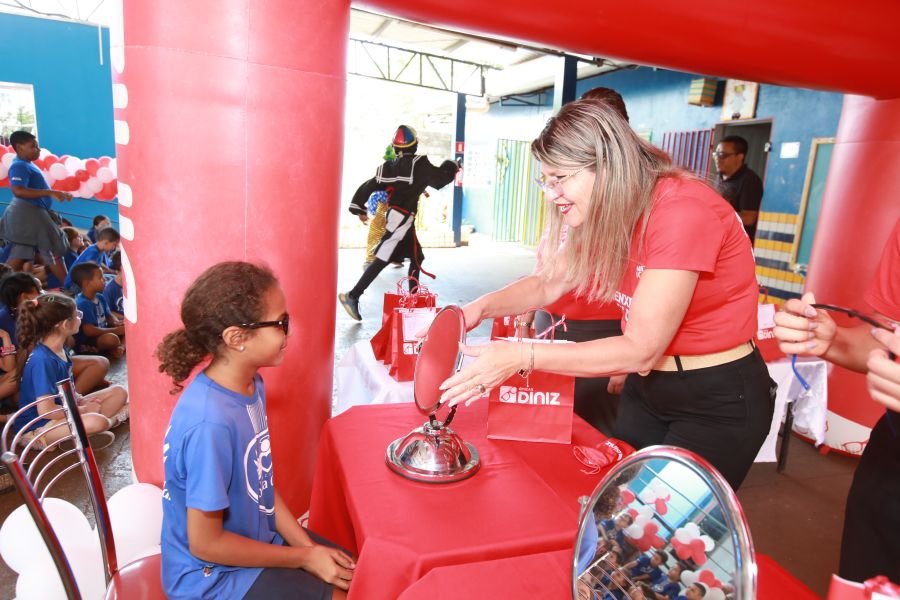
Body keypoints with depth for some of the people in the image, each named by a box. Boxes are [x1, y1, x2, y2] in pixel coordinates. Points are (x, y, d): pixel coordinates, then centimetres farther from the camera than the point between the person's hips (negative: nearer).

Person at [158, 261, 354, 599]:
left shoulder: (252, 386, -7)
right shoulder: (211, 423, -33)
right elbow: (205, 543, -23)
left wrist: (309, 546, -4)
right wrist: (304, 558, -14)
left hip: (259, 538, 7)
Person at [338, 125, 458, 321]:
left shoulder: (389, 167, 10)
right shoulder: (419, 163, -8)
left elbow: (368, 186, 9)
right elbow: (440, 179, -3)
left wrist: (359, 209, 15)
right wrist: (451, 167, 17)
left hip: (396, 217, 8)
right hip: (402, 217, -8)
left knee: (416, 258, 17)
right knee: (382, 260, -12)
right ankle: (352, 296, -16)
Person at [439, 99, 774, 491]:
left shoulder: (683, 212, -27)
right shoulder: (606, 214, -3)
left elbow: (641, 350, -29)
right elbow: (547, 284, 2)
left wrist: (523, 357, -33)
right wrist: (481, 308, -17)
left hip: (720, 400, -7)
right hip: (647, 387, 7)